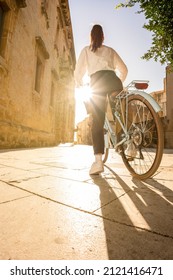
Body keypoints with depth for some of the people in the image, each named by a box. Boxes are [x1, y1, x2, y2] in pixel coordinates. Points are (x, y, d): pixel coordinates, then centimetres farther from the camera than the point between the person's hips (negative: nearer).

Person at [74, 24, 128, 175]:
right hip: (113, 81, 3)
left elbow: (78, 71, 14)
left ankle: (98, 161, -17)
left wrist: (80, 86, 28)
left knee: (97, 122, -7)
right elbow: (124, 69, 26)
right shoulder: (110, 50, 29)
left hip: (97, 82, -2)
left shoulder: (86, 50, 24)